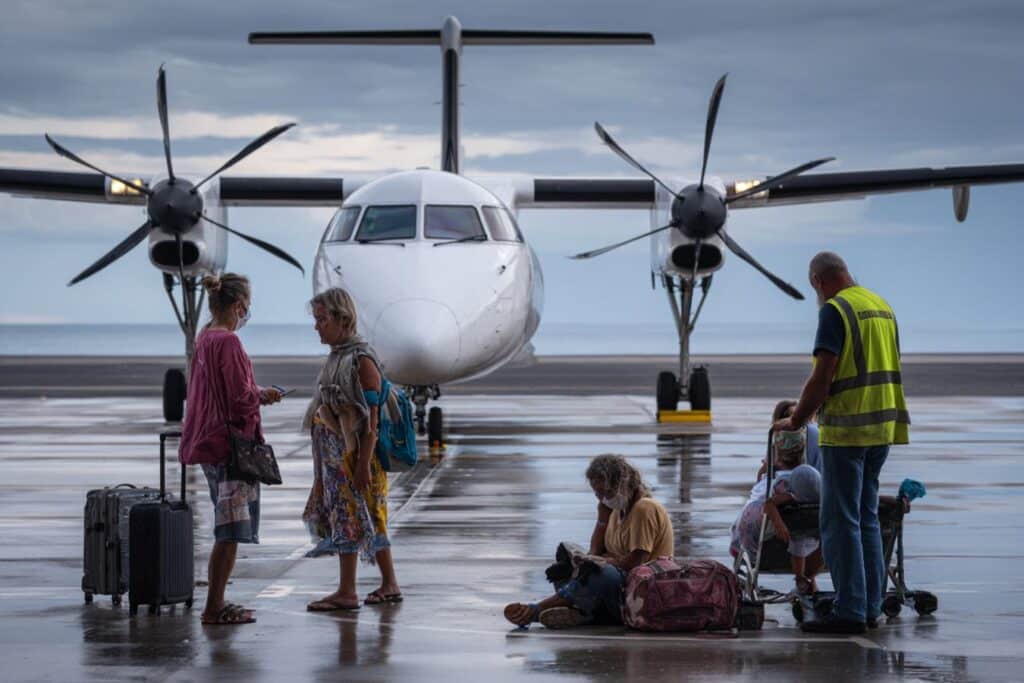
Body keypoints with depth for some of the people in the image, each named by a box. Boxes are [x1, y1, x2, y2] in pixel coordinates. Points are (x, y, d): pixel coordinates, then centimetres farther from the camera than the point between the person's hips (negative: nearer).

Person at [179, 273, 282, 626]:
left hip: (209, 442, 10)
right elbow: (242, 398, -18)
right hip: (231, 442, -10)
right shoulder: (228, 342, -18)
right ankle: (214, 607, 0)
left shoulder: (204, 339, 11)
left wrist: (259, 395, 17)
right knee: (230, 531, -3)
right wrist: (261, 398, 1)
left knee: (227, 530, 17)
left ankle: (216, 602, 22)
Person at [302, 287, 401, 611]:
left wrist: (363, 463, -21)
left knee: (348, 518, -5)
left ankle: (346, 592, -1)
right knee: (370, 520, 12)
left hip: (354, 454, -8)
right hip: (335, 456, 8)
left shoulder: (362, 360, -14)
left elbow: (372, 419, -17)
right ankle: (390, 585, 18)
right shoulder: (336, 358, 13)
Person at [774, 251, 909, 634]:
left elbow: (822, 377, -16)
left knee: (840, 523, -5)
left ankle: (850, 610, -7)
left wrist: (796, 421, -4)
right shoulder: (882, 307, 14)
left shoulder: (835, 311, -11)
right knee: (866, 519, 14)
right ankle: (870, 607, 15)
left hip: (846, 430, -8)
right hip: (883, 428, 8)